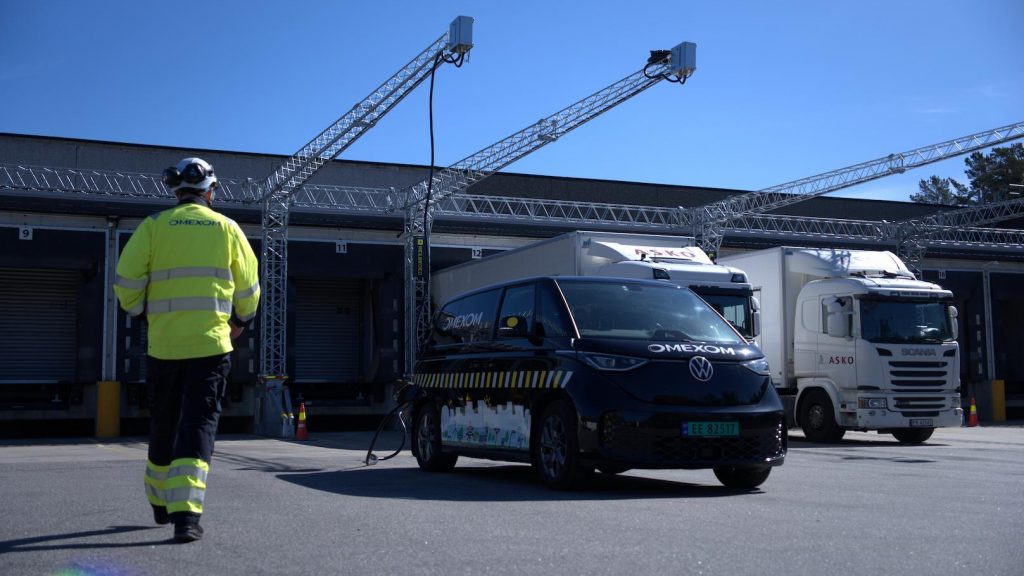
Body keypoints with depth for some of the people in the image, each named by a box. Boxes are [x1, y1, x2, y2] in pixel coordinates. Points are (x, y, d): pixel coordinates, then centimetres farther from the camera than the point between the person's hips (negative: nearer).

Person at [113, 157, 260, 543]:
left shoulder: (154, 226, 4)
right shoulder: (226, 227, 6)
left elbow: (126, 282, -3)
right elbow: (248, 288, 8)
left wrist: (141, 314, 15)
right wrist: (240, 321, 26)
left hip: (163, 344, 1)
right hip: (211, 342, -1)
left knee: (163, 424, 16)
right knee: (199, 424, -3)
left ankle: (161, 504, 32)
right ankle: (185, 512, -16)